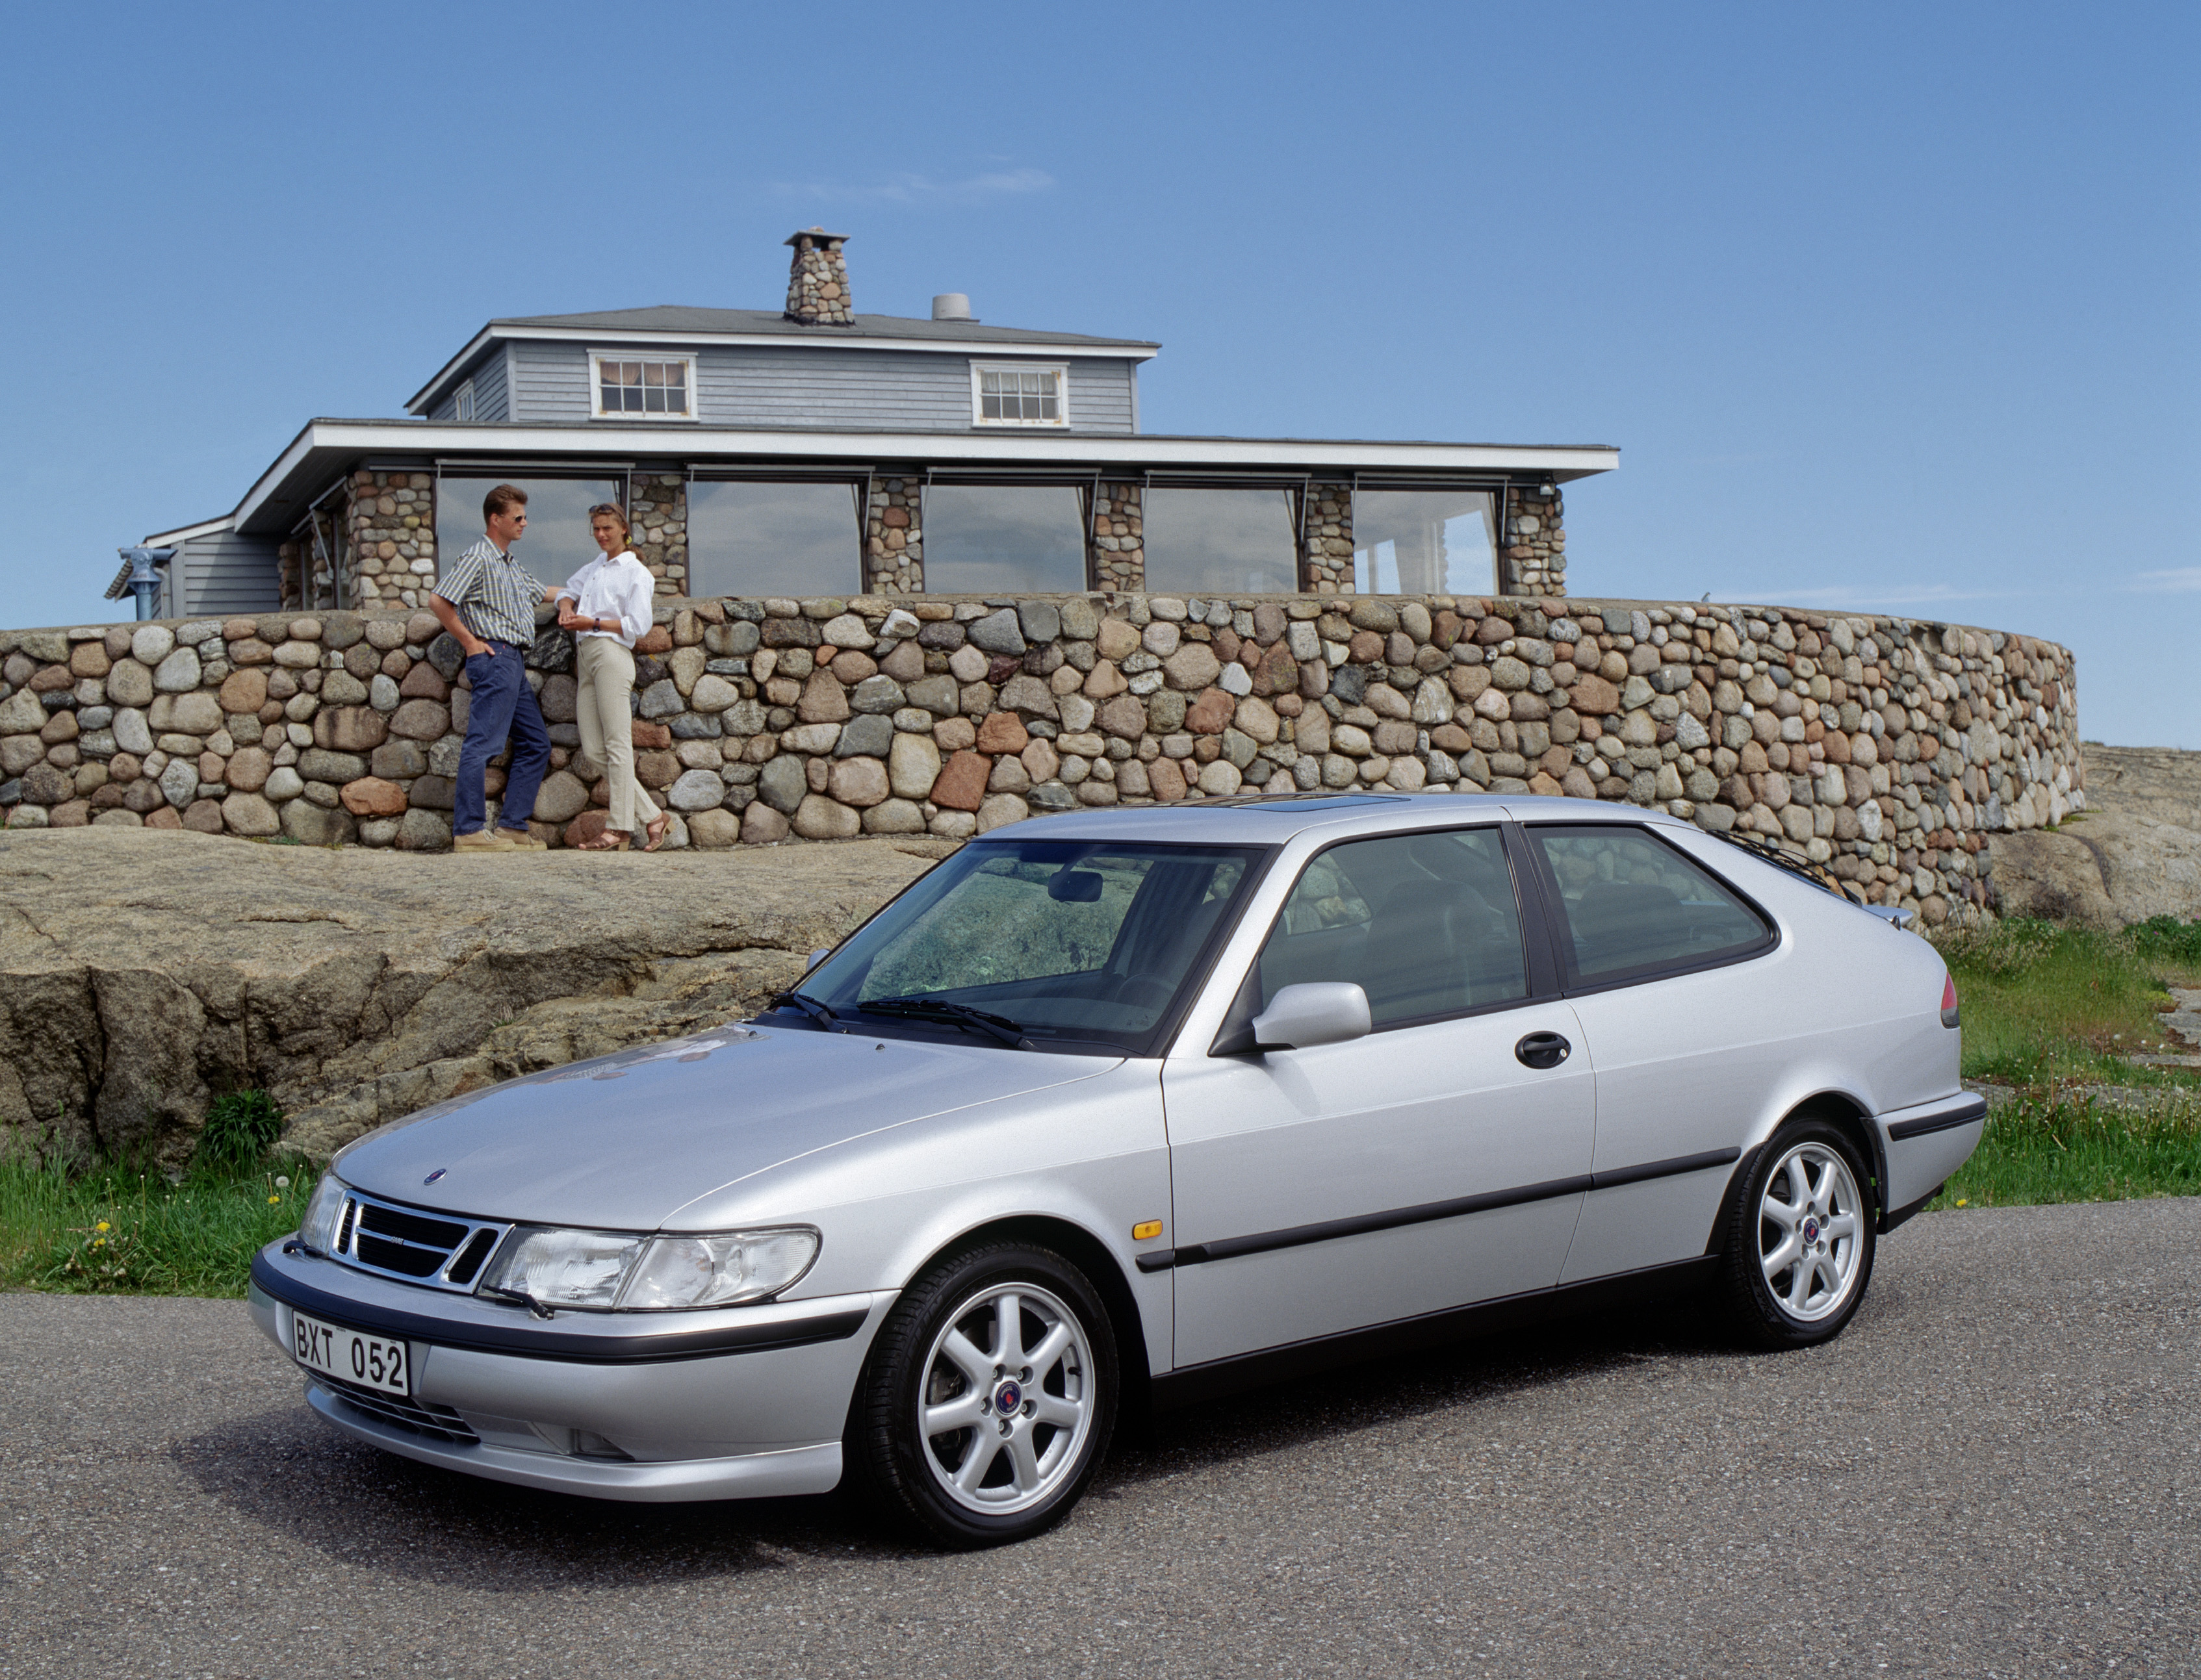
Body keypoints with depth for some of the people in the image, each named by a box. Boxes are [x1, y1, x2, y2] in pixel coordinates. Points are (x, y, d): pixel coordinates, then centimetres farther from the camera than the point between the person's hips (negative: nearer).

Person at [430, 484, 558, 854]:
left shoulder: (514, 566, 23)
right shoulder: (478, 559, -6)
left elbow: (544, 593, 40)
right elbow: (438, 601, -14)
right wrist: (469, 641, -11)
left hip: (516, 663, 10)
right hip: (495, 657, -10)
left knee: (535, 743, 9)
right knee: (482, 743, -12)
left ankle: (513, 826, 10)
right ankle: (468, 830, -14)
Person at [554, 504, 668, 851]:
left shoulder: (636, 573, 1)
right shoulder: (595, 566, 24)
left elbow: (638, 625, -7)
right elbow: (569, 590, 37)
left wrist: (593, 622, -11)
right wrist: (567, 607, 13)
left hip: (611, 654, -8)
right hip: (584, 656, 8)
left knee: (617, 744, -9)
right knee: (593, 750, 1)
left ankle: (619, 828, -9)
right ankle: (652, 816, 4)